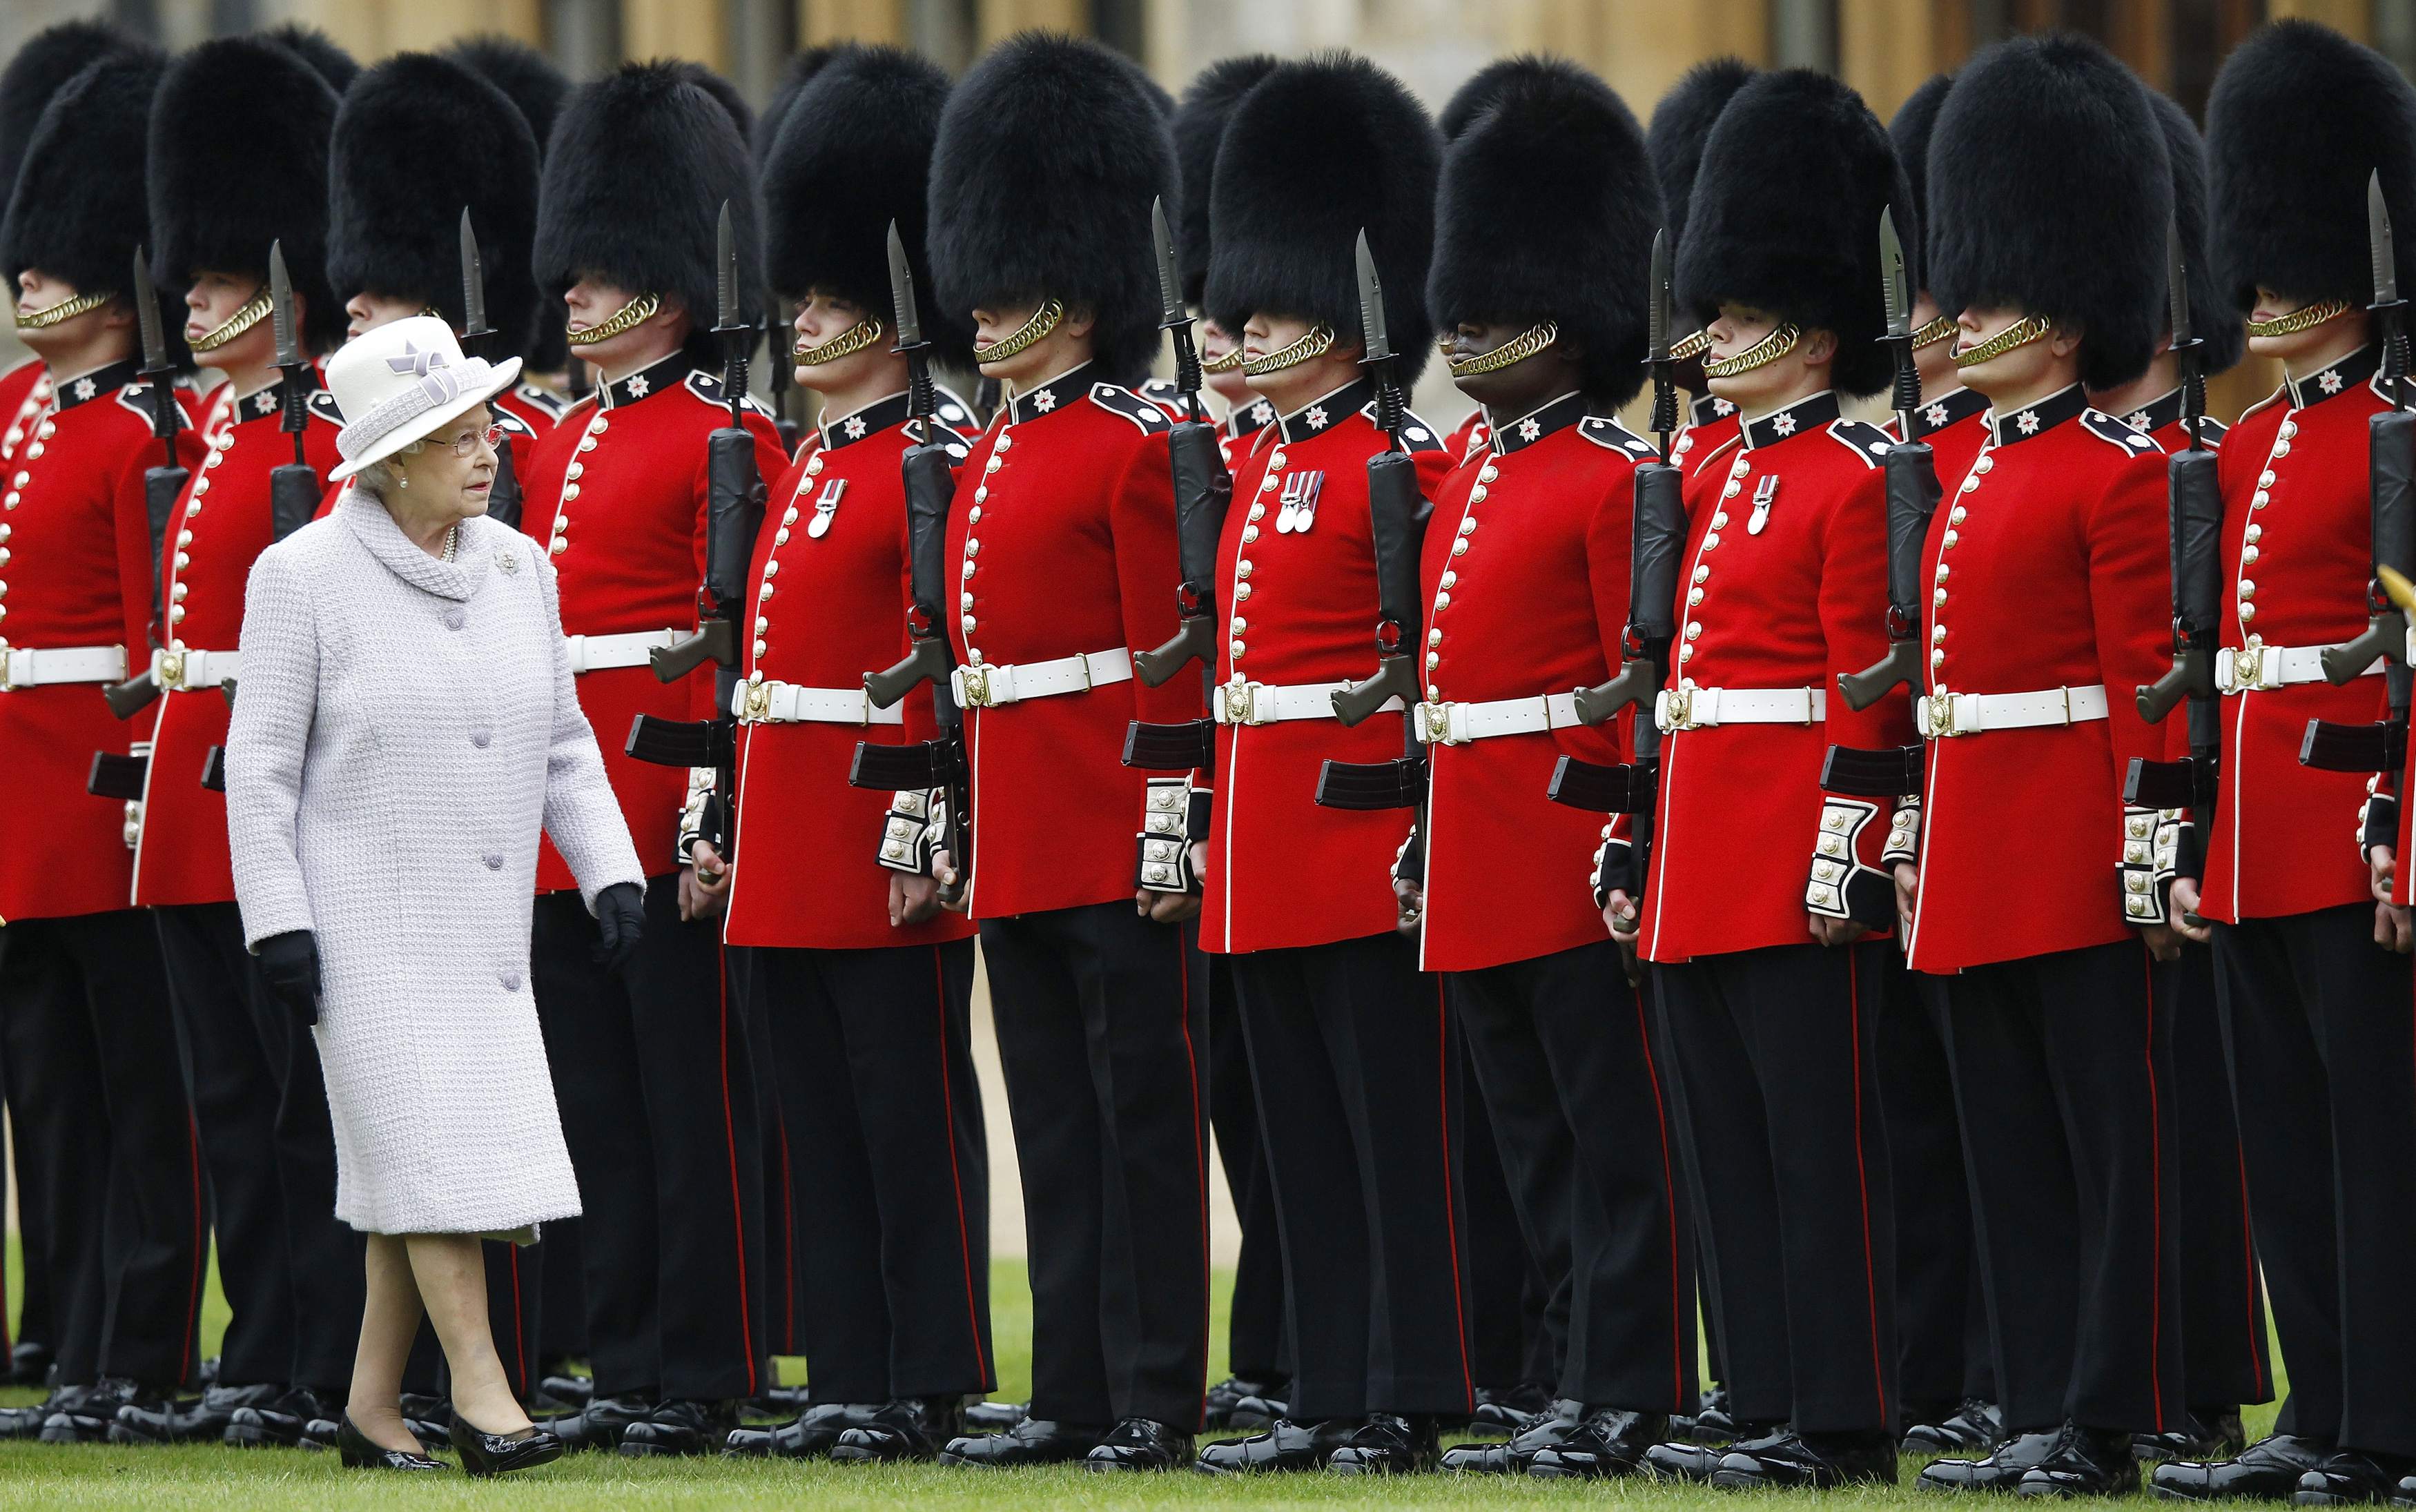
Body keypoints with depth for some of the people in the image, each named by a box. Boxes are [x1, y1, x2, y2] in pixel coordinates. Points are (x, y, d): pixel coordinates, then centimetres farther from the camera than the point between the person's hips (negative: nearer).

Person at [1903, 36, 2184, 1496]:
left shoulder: (2118, 472, -9)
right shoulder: (1977, 472, 16)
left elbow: (2150, 680, -13)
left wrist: (2151, 853, -18)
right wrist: (1923, 835, 17)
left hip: (2078, 859, -9)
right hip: (1982, 863, 9)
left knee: (2119, 1139, -4)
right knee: (2015, 1149, 9)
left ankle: (2122, 1422, -3)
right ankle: (2050, 1417, 13)